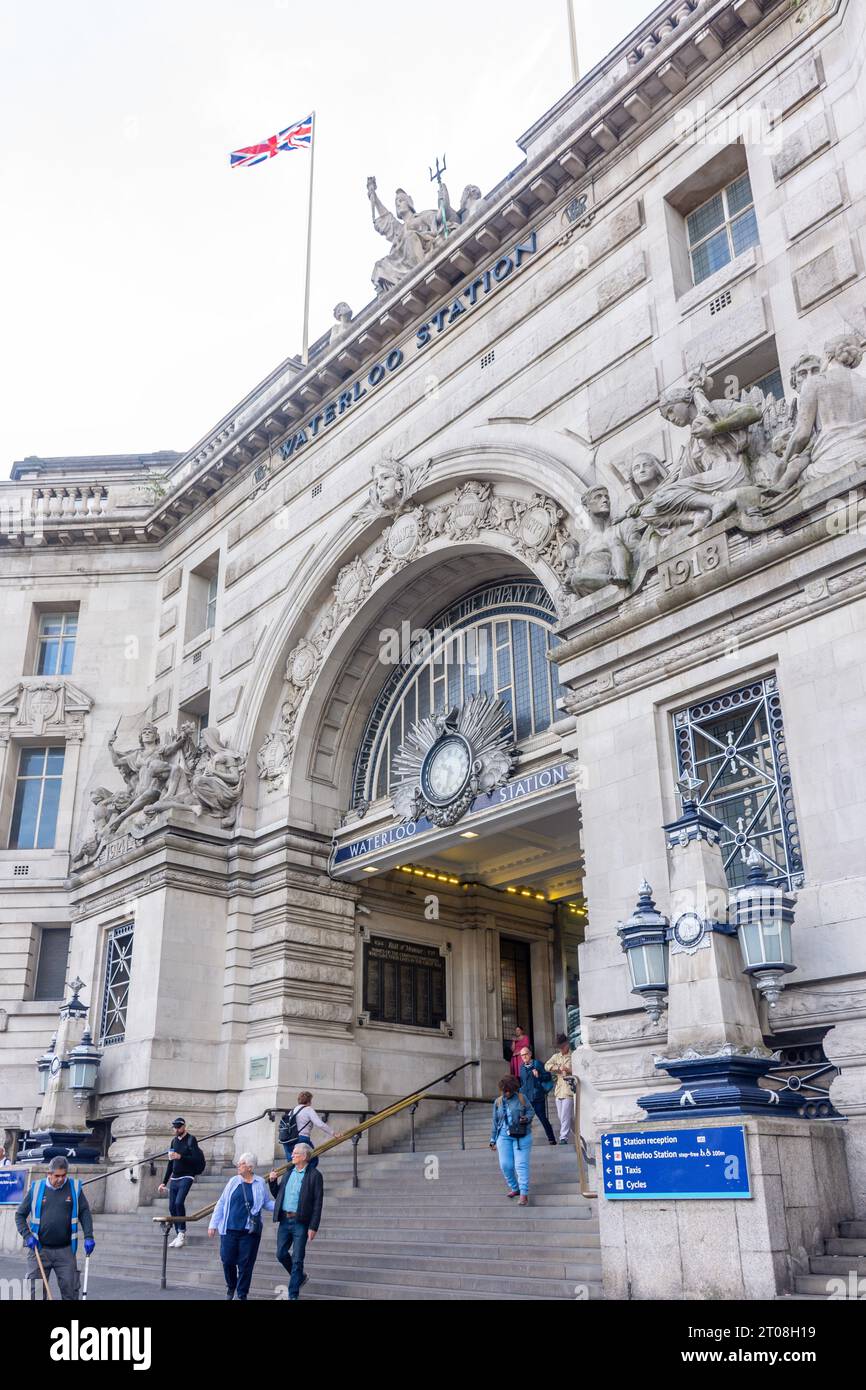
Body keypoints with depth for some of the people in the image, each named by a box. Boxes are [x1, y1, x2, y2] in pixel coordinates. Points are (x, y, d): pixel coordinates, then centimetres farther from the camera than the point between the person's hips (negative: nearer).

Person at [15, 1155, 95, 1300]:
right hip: (40, 1250, 0)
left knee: (70, 1290, 1)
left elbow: (84, 1212, 4)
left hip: (65, 1251, 0)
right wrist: (27, 1235, -7)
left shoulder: (74, 1188, 0)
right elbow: (20, 1214, 6)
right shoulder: (36, 1188, -2)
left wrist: (88, 1236, -7)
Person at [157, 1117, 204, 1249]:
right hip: (174, 1179, 7)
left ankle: (182, 1233, -10)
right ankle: (178, 1235, 11)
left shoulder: (191, 1139, -6)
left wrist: (180, 1157, -25)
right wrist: (164, 1182, 19)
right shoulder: (174, 1141, 14)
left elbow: (196, 1159, -15)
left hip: (186, 1177, -7)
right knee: (172, 1207, 2)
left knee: (179, 1202, -22)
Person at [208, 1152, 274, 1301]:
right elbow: (221, 1203, 9)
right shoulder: (233, 1181, 5)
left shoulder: (260, 1184, 3)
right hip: (229, 1229, 1)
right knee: (227, 1260, 4)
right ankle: (231, 1287, 31)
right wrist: (213, 1224, 6)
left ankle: (241, 1295, 18)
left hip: (249, 1231, -1)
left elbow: (268, 1203, 10)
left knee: (245, 1264, 2)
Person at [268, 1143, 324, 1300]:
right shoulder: (288, 1172, 11)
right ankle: (299, 1277, 34)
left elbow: (318, 1203, -10)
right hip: (284, 1220, 6)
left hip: (300, 1222, -6)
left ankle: (293, 1295, 9)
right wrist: (272, 1181, 0)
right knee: (281, 1254, 9)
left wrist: (313, 1227, -14)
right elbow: (277, 1195, 18)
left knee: (297, 1259, -1)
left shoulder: (314, 1175, -8)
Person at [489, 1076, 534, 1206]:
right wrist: (493, 1139, 14)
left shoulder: (521, 1098, -2)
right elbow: (495, 1122, 12)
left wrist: (527, 1118, -18)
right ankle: (514, 1188, 23)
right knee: (505, 1165, 1)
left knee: (521, 1165, -7)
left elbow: (530, 1110, 5)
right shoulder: (498, 1102, 7)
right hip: (504, 1136, 3)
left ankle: (524, 1194, -4)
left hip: (521, 1136, -3)